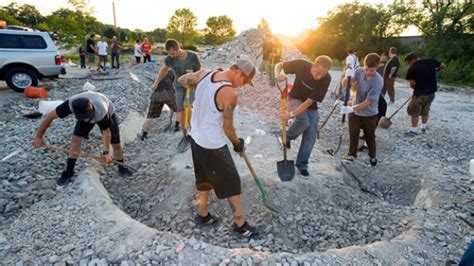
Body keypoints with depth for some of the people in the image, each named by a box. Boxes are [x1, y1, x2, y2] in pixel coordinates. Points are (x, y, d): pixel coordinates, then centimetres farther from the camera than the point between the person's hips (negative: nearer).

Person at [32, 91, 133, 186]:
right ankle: (68, 172, 2)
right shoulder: (71, 103, -39)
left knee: (116, 144, -4)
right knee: (75, 139, -11)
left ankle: (121, 168, 19)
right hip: (86, 113, 3)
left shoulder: (102, 112, -44)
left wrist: (106, 152, -32)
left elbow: (106, 131, -27)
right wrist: (38, 137, -20)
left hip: (108, 113, -2)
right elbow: (50, 116, -26)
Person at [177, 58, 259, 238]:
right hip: (213, 146, -8)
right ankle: (240, 224, 25)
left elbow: (182, 80, 13)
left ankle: (202, 215, 42)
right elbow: (227, 127, -15)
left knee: (204, 179, 24)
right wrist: (237, 143, 3)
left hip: (196, 138, 8)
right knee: (232, 183, 8)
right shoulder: (230, 93, -25)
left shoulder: (204, 74, -3)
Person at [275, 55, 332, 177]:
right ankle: (288, 137, 3)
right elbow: (279, 65, -13)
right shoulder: (301, 65, -27)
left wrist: (292, 114, -32)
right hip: (295, 99, -2)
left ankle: (302, 164, 14)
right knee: (304, 121, -30)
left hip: (311, 106, 2)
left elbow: (310, 101, -28)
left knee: (311, 134, -4)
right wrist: (278, 74, -36)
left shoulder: (326, 79, -27)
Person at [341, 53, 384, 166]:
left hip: (369, 114, -3)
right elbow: (345, 85, -8)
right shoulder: (359, 71, -13)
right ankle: (352, 154, 33)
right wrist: (347, 76, -29)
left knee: (369, 136, 15)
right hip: (355, 111, 3)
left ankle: (372, 156, 37)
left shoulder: (378, 81, -27)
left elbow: (367, 102, -28)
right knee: (353, 134, 13)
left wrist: (351, 108, -39)